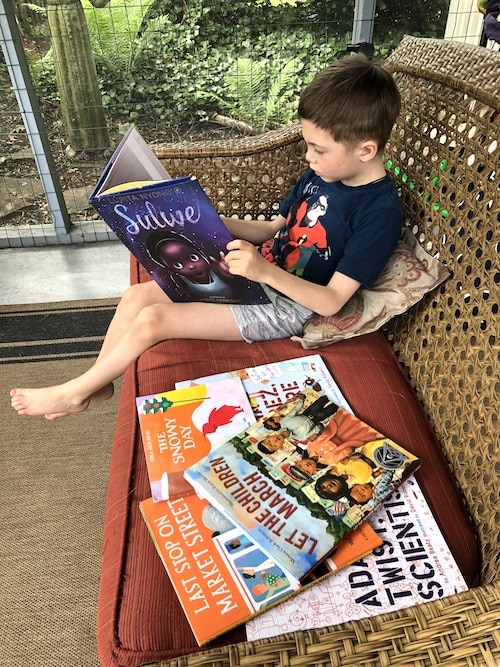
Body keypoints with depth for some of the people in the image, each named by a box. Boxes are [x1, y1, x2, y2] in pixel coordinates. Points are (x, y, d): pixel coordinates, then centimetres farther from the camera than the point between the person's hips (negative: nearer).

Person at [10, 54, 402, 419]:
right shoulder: (321, 175, 2)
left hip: (288, 306, -8)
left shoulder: (381, 211, -21)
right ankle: (98, 383, 21)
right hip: (258, 272, 8)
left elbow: (332, 302, -22)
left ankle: (75, 392, 13)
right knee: (137, 296, -1)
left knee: (152, 321, -14)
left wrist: (264, 270, -33)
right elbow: (274, 230, 12)